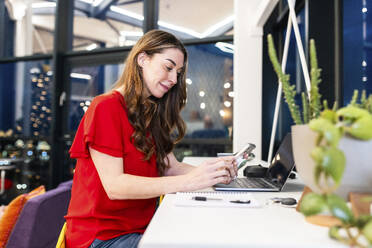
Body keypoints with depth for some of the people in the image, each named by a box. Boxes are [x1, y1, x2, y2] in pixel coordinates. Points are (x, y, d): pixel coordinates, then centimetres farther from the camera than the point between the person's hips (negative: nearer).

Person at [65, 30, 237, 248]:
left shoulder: (150, 116, 13)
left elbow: (171, 166, 4)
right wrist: (187, 182, -28)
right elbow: (114, 185, -20)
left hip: (141, 228, 7)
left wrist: (213, 171, -14)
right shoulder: (106, 108, -12)